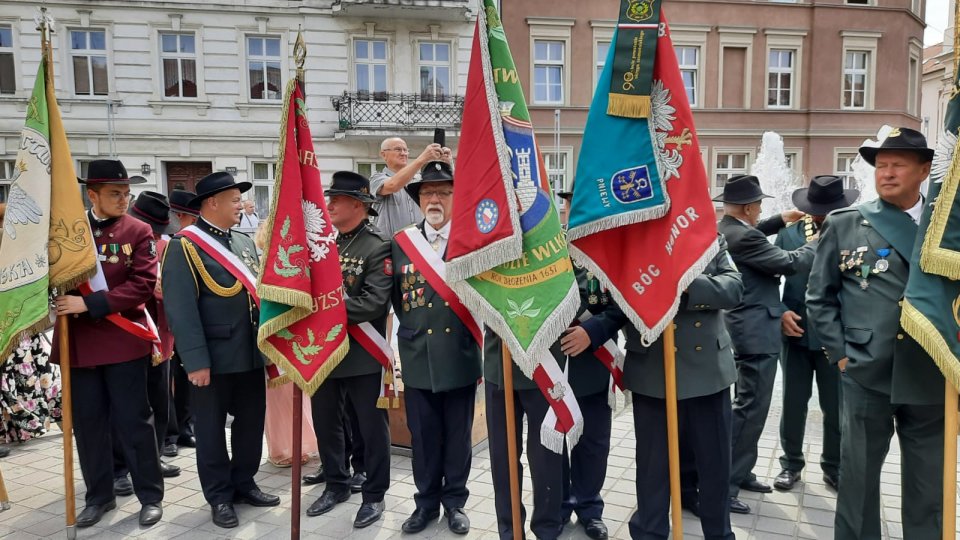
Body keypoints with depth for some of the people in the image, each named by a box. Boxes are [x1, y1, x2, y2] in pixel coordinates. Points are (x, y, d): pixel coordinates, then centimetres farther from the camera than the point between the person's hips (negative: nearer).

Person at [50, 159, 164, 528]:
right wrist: (63, 298, -11)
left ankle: (151, 495, 15)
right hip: (79, 343, 3)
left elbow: (143, 286, -12)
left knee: (134, 420, 3)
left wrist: (89, 303, -19)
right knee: (88, 423, 11)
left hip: (124, 341, -3)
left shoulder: (138, 232, -3)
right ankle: (99, 496, 27)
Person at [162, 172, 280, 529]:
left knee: (251, 423, 15)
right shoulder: (184, 246, -11)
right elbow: (181, 309, -16)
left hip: (251, 354, 7)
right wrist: (196, 361, -20)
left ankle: (244, 484, 32)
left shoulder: (244, 242, 11)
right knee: (211, 430, 9)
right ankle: (219, 497, 23)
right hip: (213, 358, -6)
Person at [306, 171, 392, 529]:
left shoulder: (378, 247, -12)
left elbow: (374, 302, -21)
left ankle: (374, 495, 24)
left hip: (362, 355, -6)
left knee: (372, 427, 8)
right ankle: (336, 485, 37)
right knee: (325, 424, 18)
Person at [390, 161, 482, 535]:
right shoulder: (400, 243, 4)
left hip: (461, 357, -1)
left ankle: (455, 501, 28)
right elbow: (396, 295, 10)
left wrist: (476, 336, -6)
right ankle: (427, 501, 29)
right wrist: (412, 327, 5)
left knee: (458, 435, 11)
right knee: (423, 435, 12)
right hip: (417, 358, 2)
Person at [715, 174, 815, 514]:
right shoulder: (741, 238, -22)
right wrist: (817, 243, -1)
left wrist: (781, 220, 21)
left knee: (748, 405, 19)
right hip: (756, 332, -11)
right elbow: (789, 263, -17)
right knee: (750, 408, -6)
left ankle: (739, 472, 29)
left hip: (746, 329, 11)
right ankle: (724, 484, -2)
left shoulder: (724, 230, 8)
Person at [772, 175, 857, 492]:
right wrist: (780, 312, -10)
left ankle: (834, 468, 29)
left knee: (836, 407, 10)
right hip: (796, 332, 1)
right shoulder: (788, 234, 3)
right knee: (793, 404, 11)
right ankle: (791, 464, 27)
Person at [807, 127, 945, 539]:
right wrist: (839, 354, -2)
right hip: (865, 376, -1)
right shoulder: (843, 225, 3)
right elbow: (819, 297, 5)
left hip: (932, 378, 2)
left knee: (929, 487, 13)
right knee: (858, 481, 9)